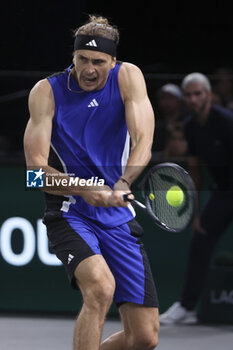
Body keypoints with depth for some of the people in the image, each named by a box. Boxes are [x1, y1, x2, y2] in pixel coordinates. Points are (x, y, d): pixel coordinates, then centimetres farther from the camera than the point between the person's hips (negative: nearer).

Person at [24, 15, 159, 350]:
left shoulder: (128, 77, -3)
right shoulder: (47, 91, -7)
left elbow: (143, 142, -15)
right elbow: (36, 169, -11)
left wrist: (121, 185, -34)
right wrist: (85, 189, -29)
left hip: (119, 219, 3)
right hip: (70, 213, -3)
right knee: (101, 287, -34)